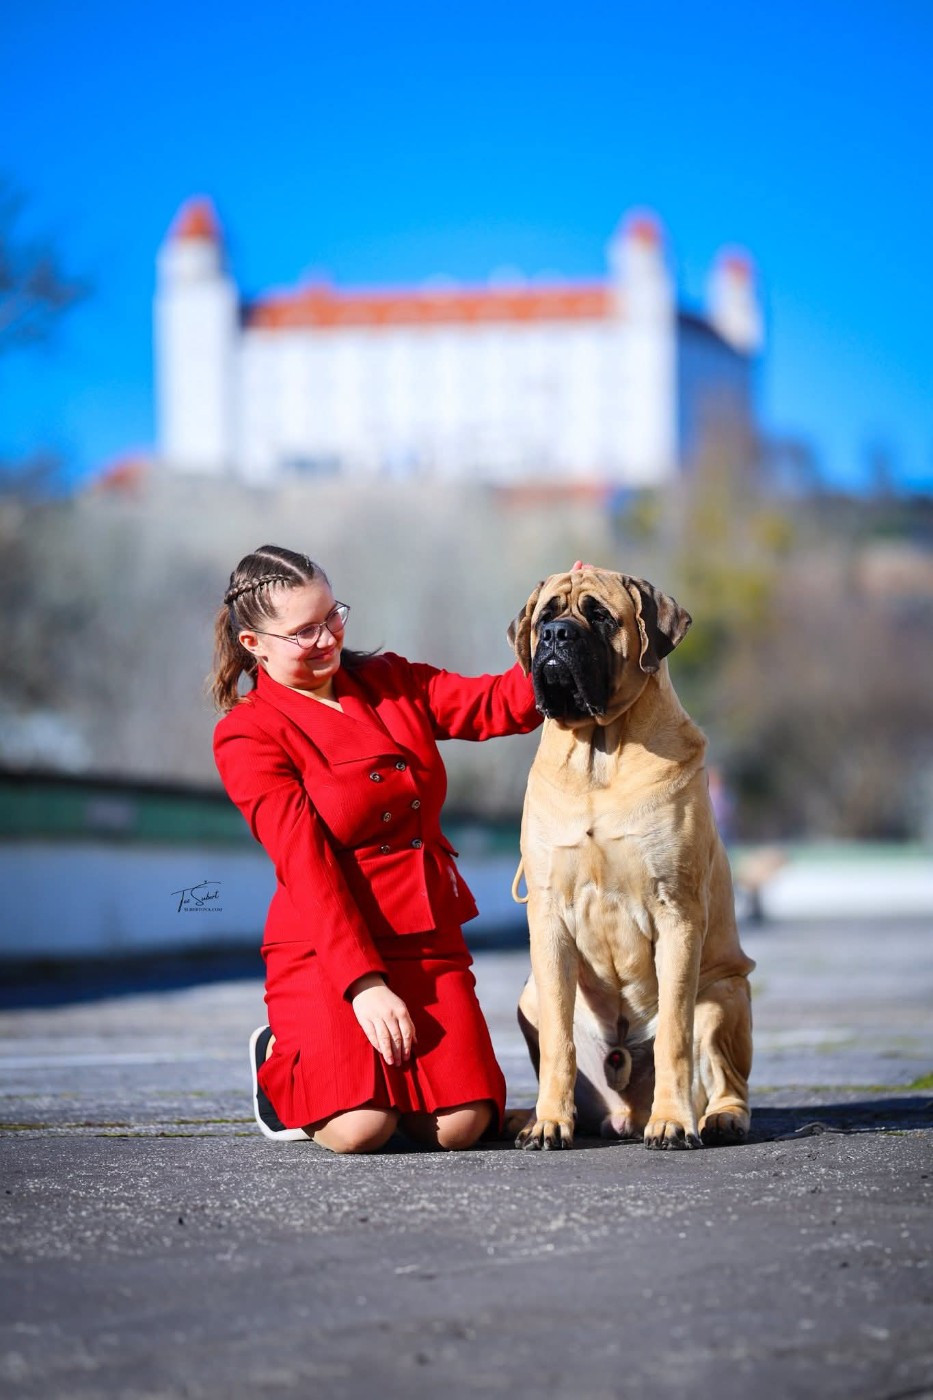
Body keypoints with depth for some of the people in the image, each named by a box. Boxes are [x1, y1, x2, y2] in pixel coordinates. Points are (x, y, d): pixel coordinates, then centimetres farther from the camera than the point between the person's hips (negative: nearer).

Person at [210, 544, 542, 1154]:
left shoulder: (391, 681, 13)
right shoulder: (247, 736, -4)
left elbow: (501, 705, 2)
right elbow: (307, 867, -13)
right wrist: (363, 984, -20)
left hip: (428, 942, 5)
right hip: (325, 949, -4)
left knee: (460, 1126, -18)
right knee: (360, 1131, -25)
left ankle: (384, 1070, 17)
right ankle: (281, 1059, 9)